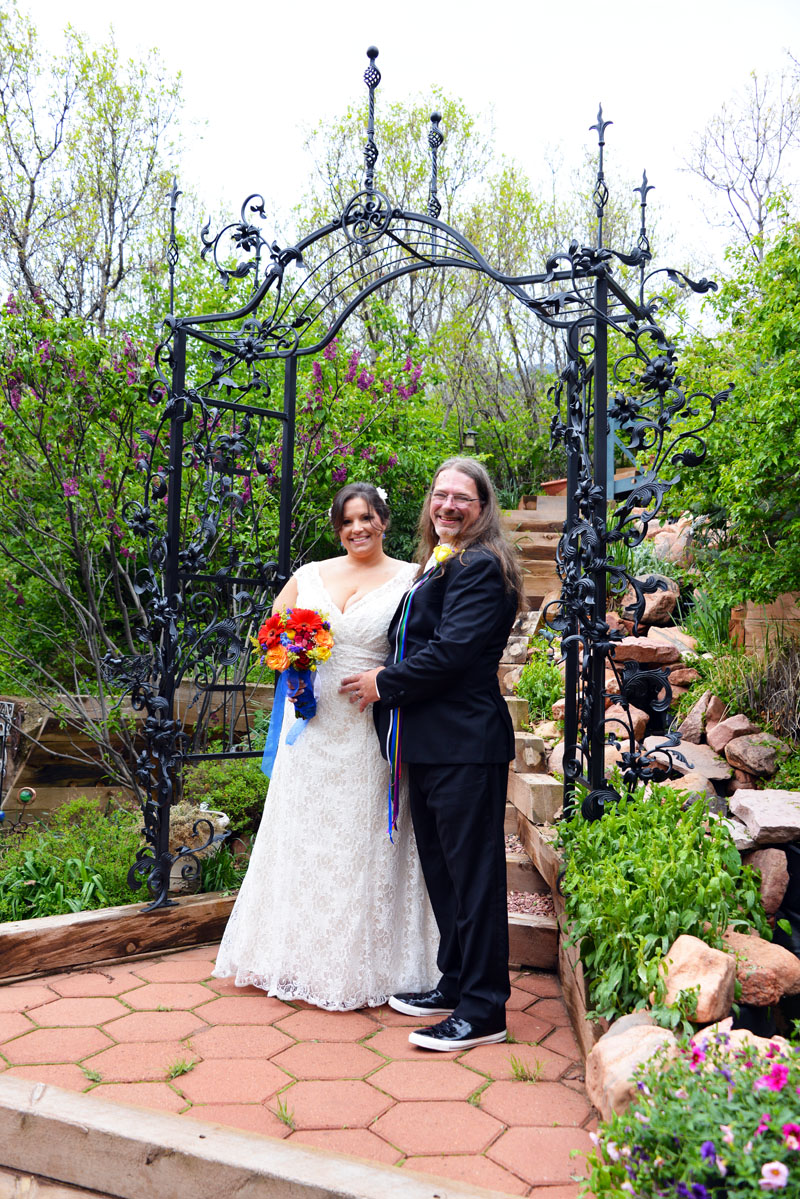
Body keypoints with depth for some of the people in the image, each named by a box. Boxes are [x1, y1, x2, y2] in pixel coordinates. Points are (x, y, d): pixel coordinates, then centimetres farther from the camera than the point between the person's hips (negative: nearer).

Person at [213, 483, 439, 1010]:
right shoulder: (310, 575, 10)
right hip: (312, 726, 4)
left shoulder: (410, 579, -1)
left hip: (370, 732, -3)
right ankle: (302, 953, 27)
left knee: (363, 842, 4)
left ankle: (361, 965, 20)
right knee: (305, 837, 11)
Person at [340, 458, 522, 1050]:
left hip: (466, 745, -10)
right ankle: (455, 984, 32)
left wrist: (384, 684, -9)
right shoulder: (439, 567, 19)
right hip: (430, 743, 10)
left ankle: (483, 1010, 10)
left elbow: (451, 652, -19)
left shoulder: (479, 568, -12)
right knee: (440, 868, 17)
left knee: (472, 872, -2)